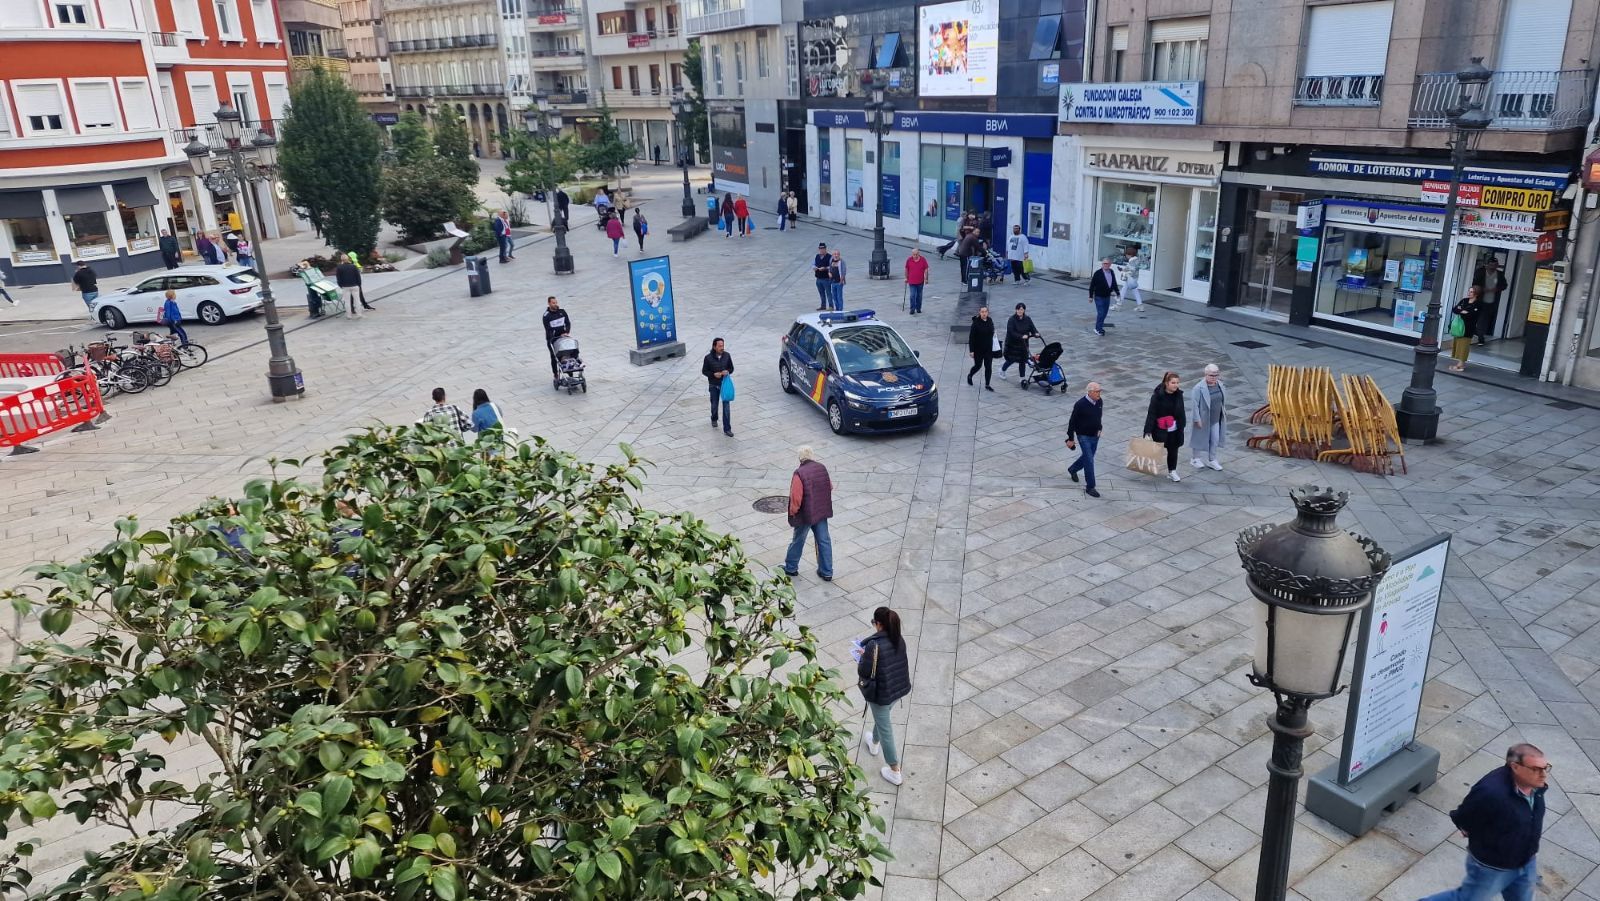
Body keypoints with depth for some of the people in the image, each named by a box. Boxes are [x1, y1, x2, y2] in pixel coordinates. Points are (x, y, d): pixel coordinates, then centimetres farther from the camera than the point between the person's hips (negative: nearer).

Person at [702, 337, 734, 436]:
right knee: (714, 405, 17)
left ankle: (727, 429, -1)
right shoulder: (708, 358, -14)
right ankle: (714, 419, 48)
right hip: (714, 385, 0)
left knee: (726, 406, -4)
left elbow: (731, 368, 4)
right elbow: (704, 371, -4)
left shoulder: (727, 355, -8)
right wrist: (714, 374, -20)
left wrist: (727, 372, -19)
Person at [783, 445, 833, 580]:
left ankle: (791, 568, 31)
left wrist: (792, 512, -5)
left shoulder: (799, 473, -22)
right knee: (824, 541, 13)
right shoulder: (822, 468, -2)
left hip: (806, 514, -5)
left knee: (798, 541, 14)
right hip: (822, 511, 5)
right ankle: (827, 572, 19)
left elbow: (796, 497, -21)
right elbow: (830, 487, 11)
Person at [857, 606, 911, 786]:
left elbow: (865, 672, -22)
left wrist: (861, 661, 0)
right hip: (899, 688, 7)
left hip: (881, 693, -7)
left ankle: (895, 772, 21)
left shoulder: (874, 645, -29)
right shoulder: (899, 640, -6)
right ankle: (874, 744, 60)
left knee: (885, 729, 10)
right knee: (882, 718, 34)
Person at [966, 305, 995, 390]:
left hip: (988, 349, 4)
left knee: (988, 367, 2)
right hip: (978, 350, -4)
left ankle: (987, 384, 12)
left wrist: (993, 347, 13)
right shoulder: (976, 322, -15)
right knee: (978, 365, 10)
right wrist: (971, 350, -17)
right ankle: (970, 375, 40)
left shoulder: (990, 321, 0)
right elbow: (971, 337, -14)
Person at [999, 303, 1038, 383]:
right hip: (1012, 344, -4)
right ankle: (1002, 369, 33)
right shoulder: (1011, 320, -15)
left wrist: (1036, 333, -26)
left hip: (1023, 344, 4)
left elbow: (1032, 328, -3)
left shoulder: (1028, 319, 1)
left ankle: (1022, 378, 11)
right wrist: (1021, 336, -35)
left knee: (1023, 360, 2)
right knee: (1011, 360, 3)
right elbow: (1011, 332, -23)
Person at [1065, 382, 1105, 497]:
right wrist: (1070, 439, -12)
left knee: (1087, 457, 21)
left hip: (1095, 436, 7)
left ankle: (1072, 469, 48)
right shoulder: (1080, 404, -22)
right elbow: (1072, 422, -15)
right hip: (1084, 437, -7)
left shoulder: (1100, 402, -3)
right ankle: (1090, 487, 2)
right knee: (1089, 461, -7)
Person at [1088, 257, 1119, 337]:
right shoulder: (1098, 273, -13)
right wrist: (1091, 296, -11)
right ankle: (1098, 329, 3)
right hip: (1099, 297, -6)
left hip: (1107, 296, 6)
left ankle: (1099, 327, 27)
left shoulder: (1112, 273, 4)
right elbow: (1092, 285, -11)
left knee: (1104, 313, 12)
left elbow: (1114, 284, 15)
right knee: (1101, 313, -8)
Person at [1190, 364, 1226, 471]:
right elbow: (1195, 404, -19)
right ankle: (1194, 458, 33)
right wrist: (1197, 420, -19)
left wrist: (1224, 416, 13)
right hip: (1203, 419, -6)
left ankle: (1211, 460, 28)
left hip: (1216, 419, 6)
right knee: (1200, 438, 12)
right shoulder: (1199, 388, -22)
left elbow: (1223, 400, 10)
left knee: (1215, 440, 12)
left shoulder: (1219, 384, -2)